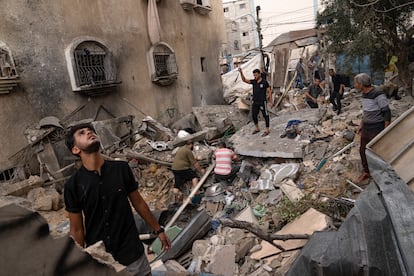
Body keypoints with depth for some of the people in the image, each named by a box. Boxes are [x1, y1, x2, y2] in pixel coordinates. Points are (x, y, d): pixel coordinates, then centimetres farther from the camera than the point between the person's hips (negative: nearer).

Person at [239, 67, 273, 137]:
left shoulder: (265, 82, -9)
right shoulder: (253, 81, 4)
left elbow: (269, 92, -6)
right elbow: (244, 80, -3)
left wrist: (271, 102, -7)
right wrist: (241, 72, -19)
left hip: (263, 102, -6)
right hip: (255, 102, 6)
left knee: (265, 115, 3)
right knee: (254, 115, 11)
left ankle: (267, 130, 12)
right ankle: (257, 129, 28)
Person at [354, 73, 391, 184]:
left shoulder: (378, 95, -20)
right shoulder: (364, 94, 4)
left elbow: (387, 113, -16)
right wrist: (361, 125, 17)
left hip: (377, 130, -8)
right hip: (366, 129, 8)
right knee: (363, 150, 15)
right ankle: (366, 172, 32)